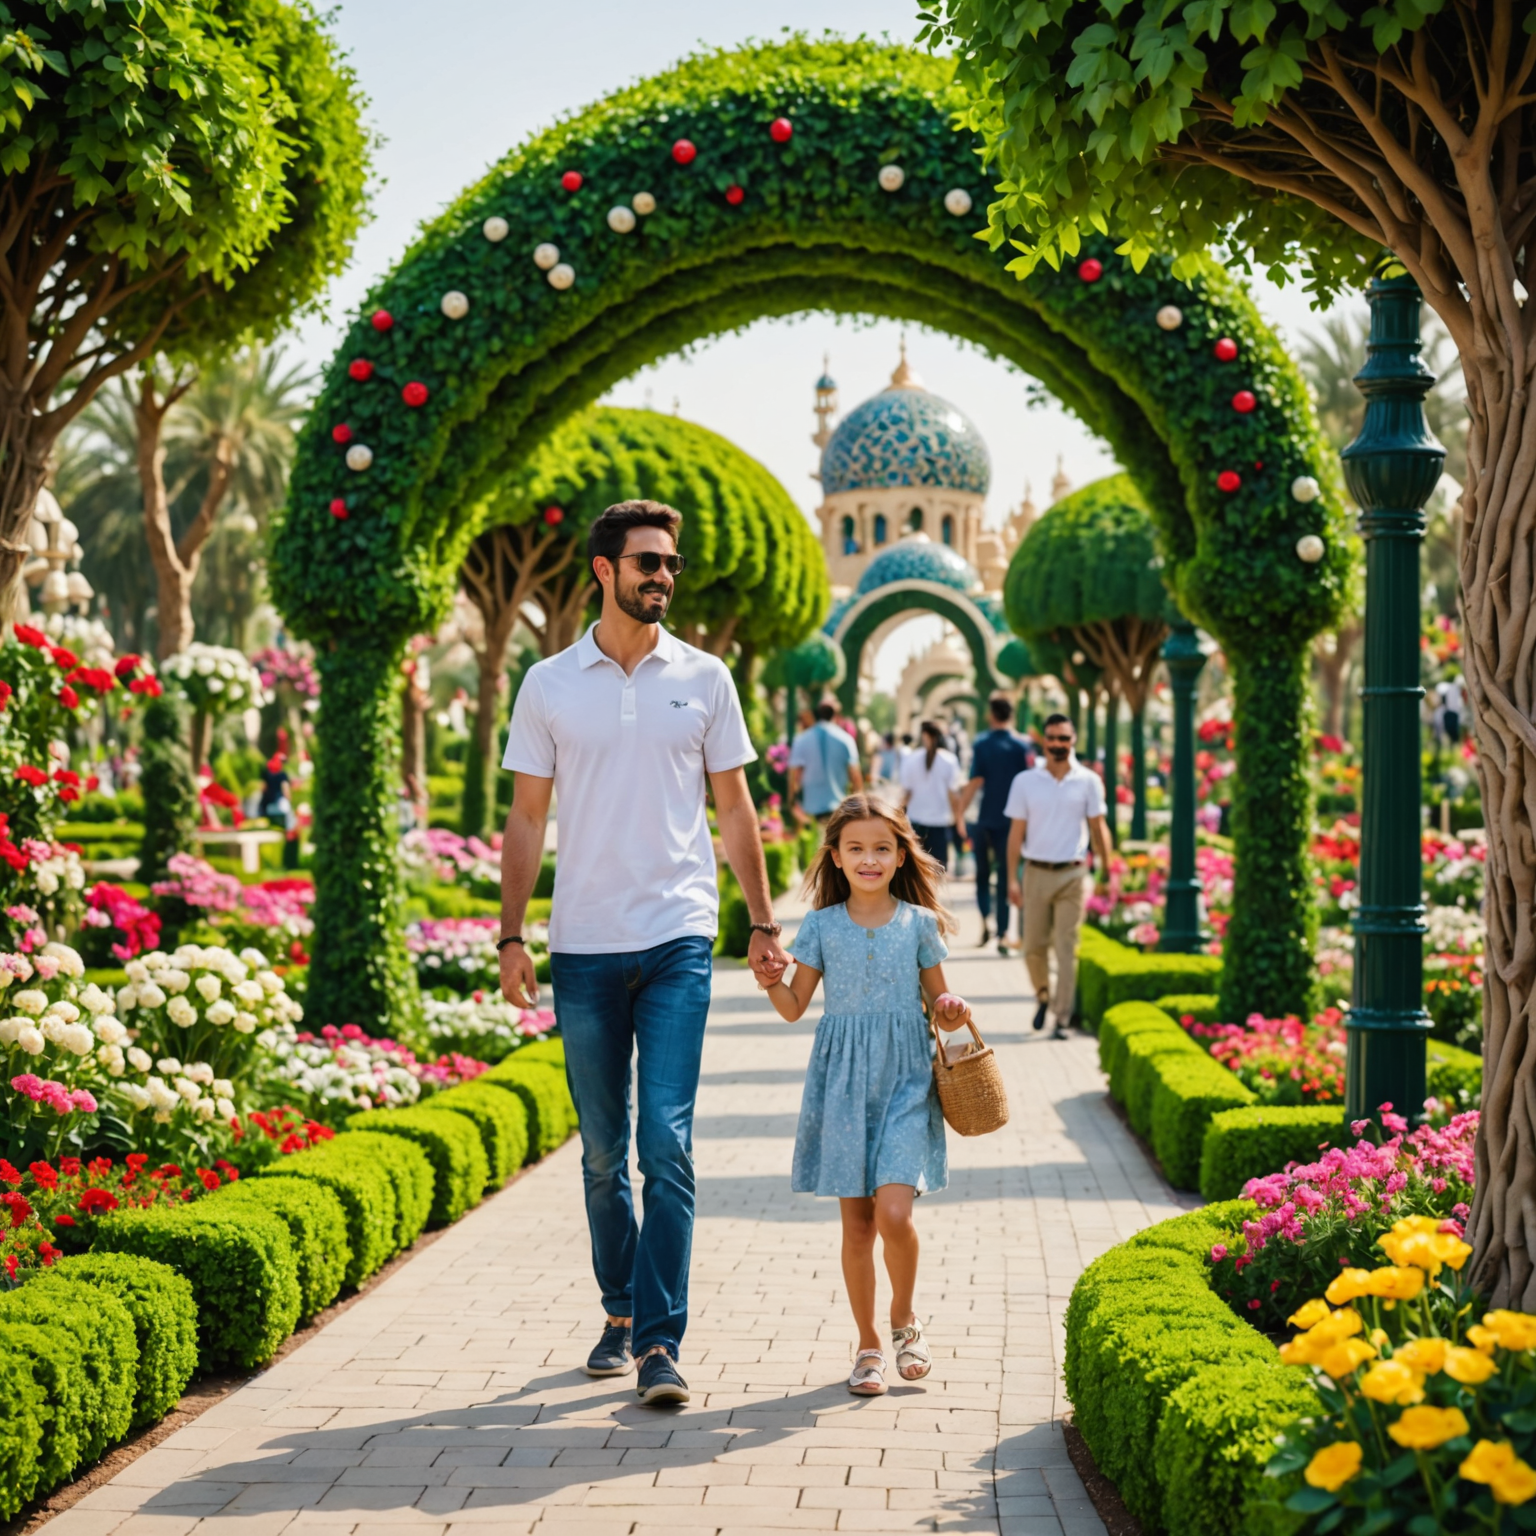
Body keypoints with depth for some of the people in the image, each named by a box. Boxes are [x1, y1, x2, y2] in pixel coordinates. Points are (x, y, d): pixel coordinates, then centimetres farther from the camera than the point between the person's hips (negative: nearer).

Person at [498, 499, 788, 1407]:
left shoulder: (704, 678, 6)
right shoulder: (549, 685, 5)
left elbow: (734, 807, 11)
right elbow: (528, 817, 7)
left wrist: (765, 923, 6)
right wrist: (512, 935, 0)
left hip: (678, 941, -1)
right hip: (583, 947, 1)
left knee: (668, 1144, -9)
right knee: (603, 1151, 10)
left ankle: (662, 1341, -5)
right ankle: (621, 1311, 26)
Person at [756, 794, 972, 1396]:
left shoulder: (919, 924, 4)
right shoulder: (821, 926, 4)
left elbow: (937, 1000, 12)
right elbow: (795, 1006, 7)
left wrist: (955, 1011, -9)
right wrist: (770, 981, -12)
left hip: (905, 1080, -1)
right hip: (843, 1080, 1)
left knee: (894, 1212, -15)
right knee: (856, 1222, 4)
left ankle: (904, 1319, 12)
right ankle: (868, 1344, 18)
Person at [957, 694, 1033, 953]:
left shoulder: (982, 743, -6)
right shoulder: (1022, 745, -3)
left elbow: (976, 782, -10)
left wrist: (960, 812, -2)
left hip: (984, 819, 0)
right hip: (1010, 820, 0)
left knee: (983, 874, 16)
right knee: (1006, 877, 5)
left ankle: (985, 920, -2)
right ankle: (1003, 935, 0)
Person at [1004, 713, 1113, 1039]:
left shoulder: (1088, 782, 1)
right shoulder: (1025, 782, 2)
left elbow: (1098, 828, 6)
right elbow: (1016, 832, 4)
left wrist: (1106, 871, 1)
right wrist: (1012, 879, -1)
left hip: (1071, 874, -1)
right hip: (1036, 873, 1)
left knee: (1067, 949, -3)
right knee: (1033, 947, 6)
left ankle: (1062, 1018, 1)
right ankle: (1043, 997, 33)